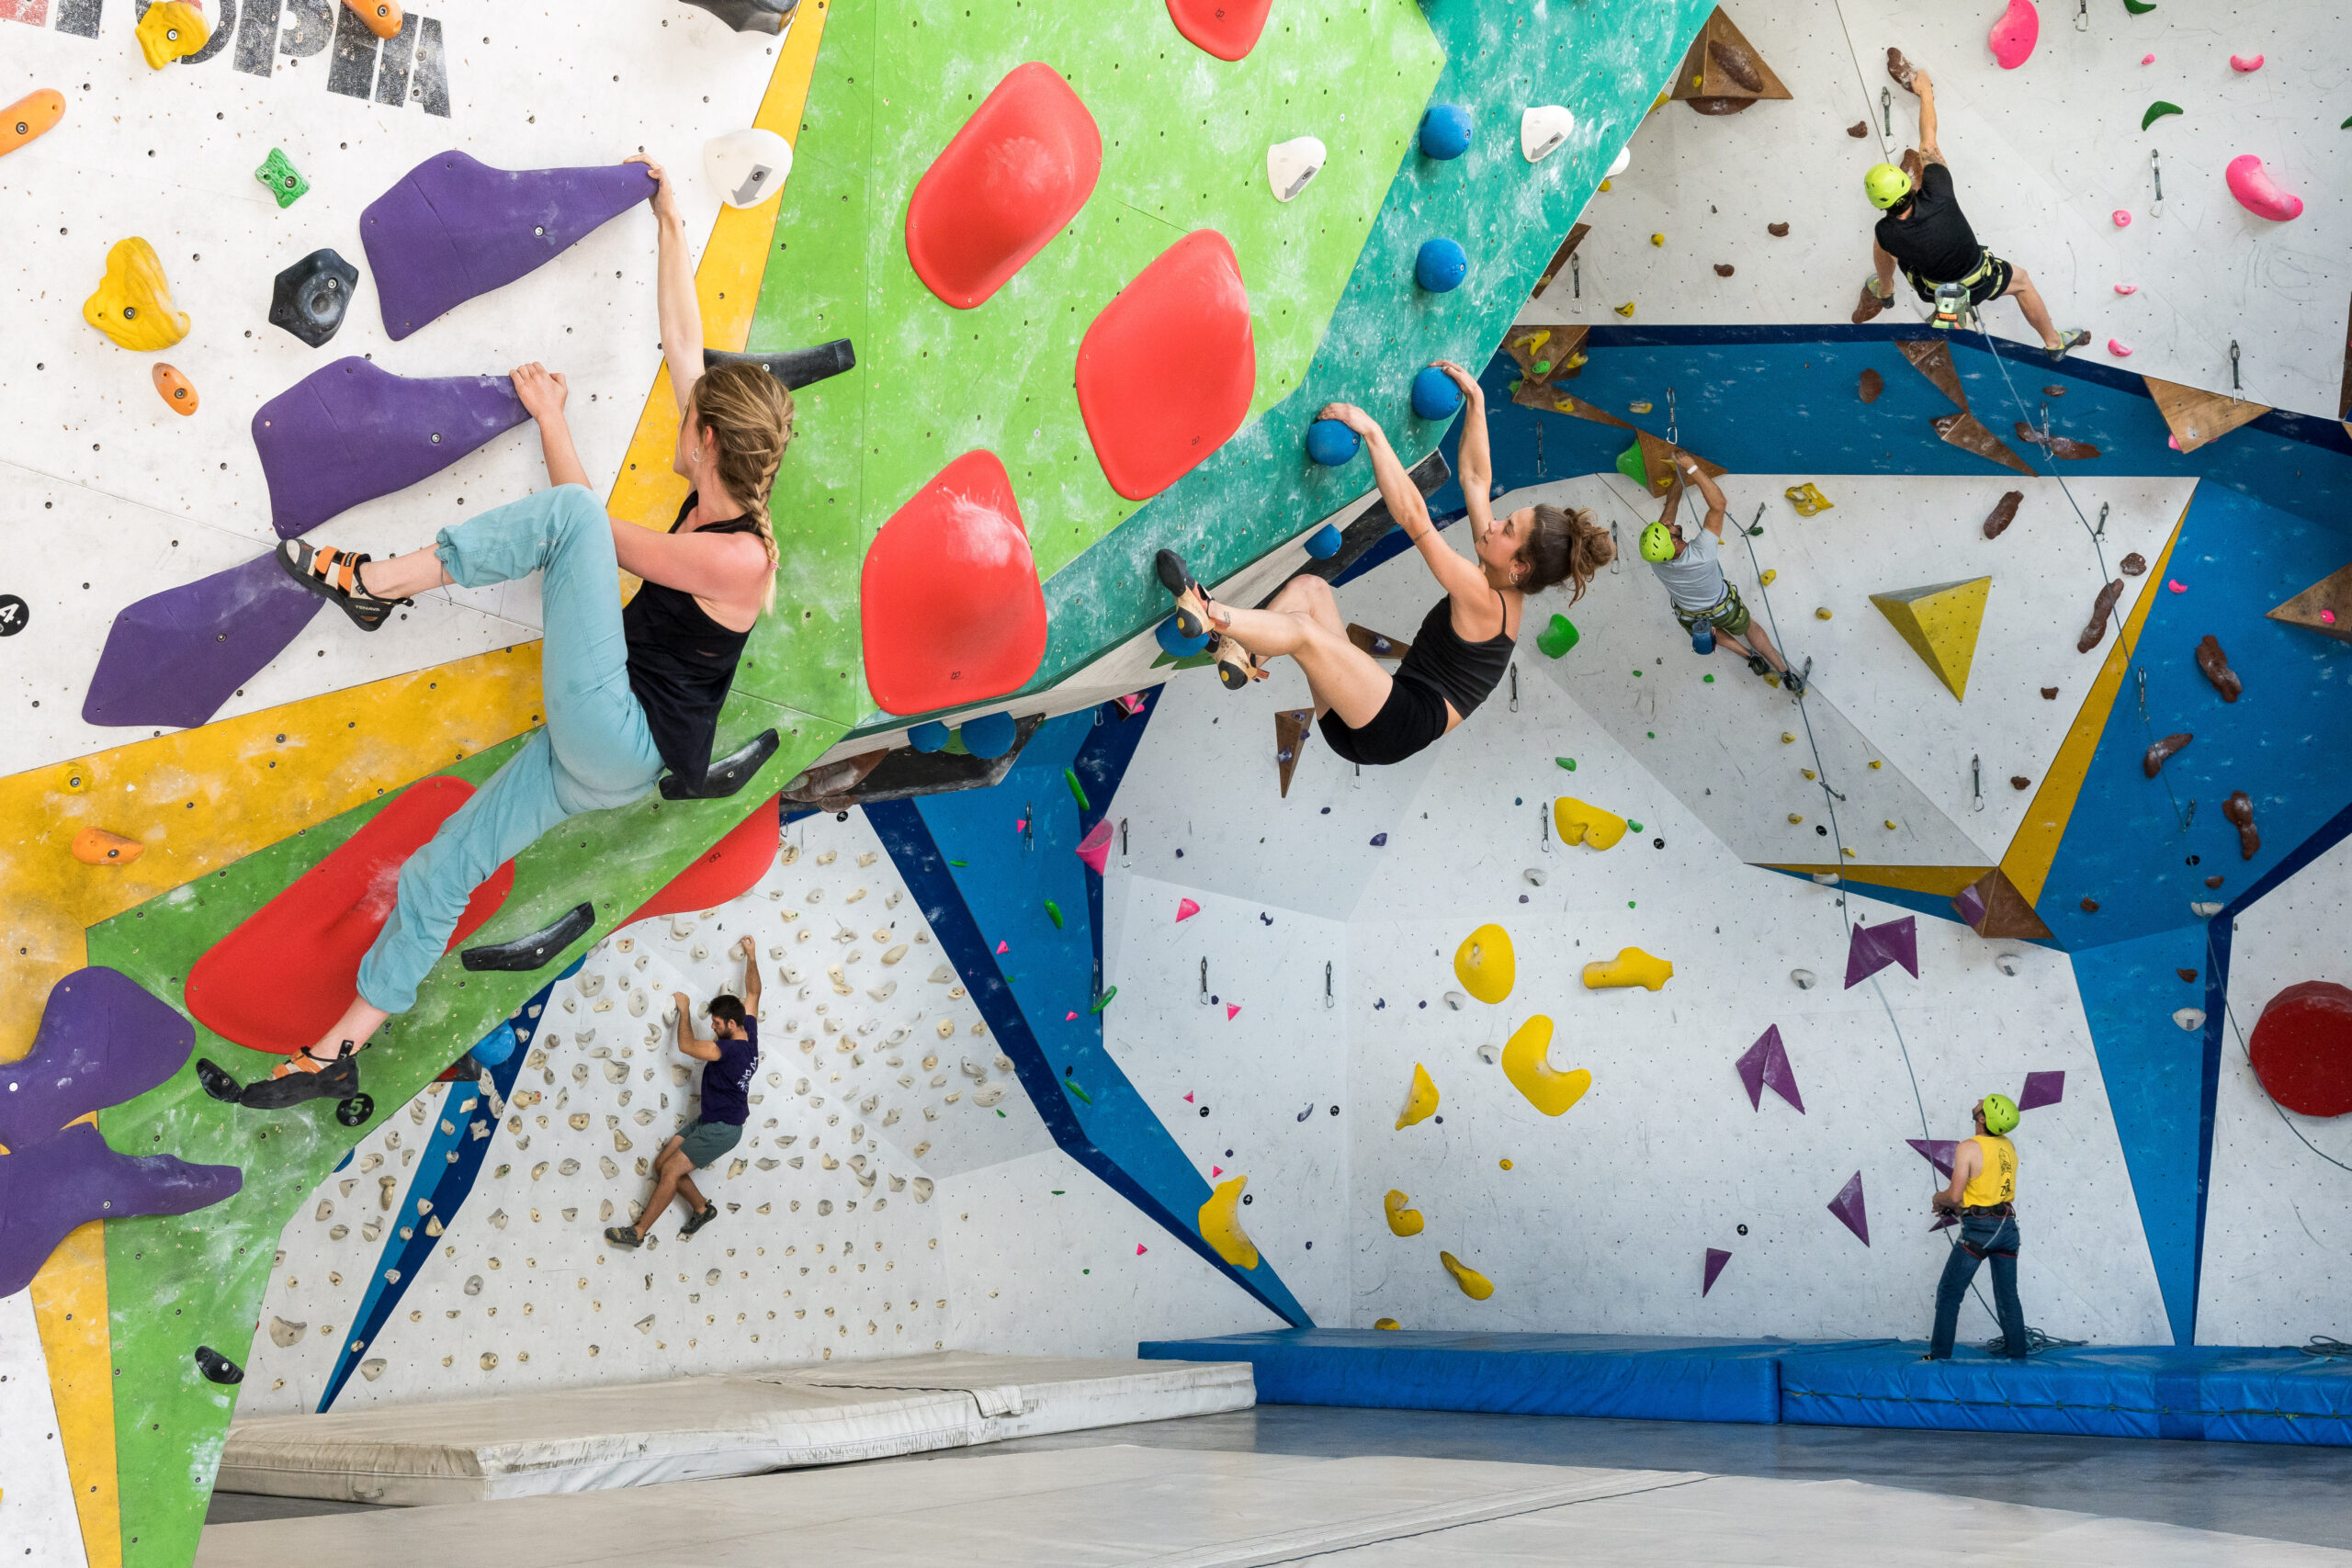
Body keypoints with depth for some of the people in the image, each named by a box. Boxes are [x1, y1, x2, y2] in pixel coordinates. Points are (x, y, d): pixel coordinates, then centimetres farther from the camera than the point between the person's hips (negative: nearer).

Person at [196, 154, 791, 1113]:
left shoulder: (738, 558, -18)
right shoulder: (716, 501, 6)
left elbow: (595, 528, -8)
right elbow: (682, 343, 12)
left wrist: (550, 421, 2)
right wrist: (671, 226, 15)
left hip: (619, 737, -9)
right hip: (598, 760, 9)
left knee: (563, 516, -20)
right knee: (442, 868, 9)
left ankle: (374, 583, -13)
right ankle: (338, 1052, 15)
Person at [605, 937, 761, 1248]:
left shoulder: (731, 1049, -26)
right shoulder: (749, 1034, 0)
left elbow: (686, 1045, -26)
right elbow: (752, 993, 14)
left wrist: (684, 1009, -13)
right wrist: (751, 957, 19)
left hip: (721, 1129, -10)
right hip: (709, 1121, 10)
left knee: (671, 1170, -13)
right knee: (663, 1163, 7)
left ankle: (638, 1231, -10)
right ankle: (702, 1208, 19)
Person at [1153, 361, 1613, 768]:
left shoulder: (1485, 602, -12)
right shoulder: (1502, 591, 13)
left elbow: (1413, 518, -19)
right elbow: (1476, 479, 22)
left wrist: (1371, 431, -17)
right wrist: (1475, 400, 21)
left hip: (1399, 723, -10)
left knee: (1305, 631, -29)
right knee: (1310, 588, 2)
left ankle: (1204, 612, -24)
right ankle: (1242, 655, -18)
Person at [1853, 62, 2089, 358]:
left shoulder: (1887, 233, -35)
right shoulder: (1937, 197, -37)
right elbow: (1928, 142, -21)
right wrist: (1925, 92, -7)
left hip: (1933, 289, 1)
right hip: (1978, 283, -1)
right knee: (2021, 280, 31)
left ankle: (1884, 290, 50)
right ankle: (2053, 342, 47)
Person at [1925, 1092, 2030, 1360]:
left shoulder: (1969, 1148, -16)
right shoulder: (2008, 1146, 6)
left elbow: (1954, 1196, -19)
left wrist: (1938, 1197, 4)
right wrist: (1954, 1205, 19)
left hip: (1979, 1228, -6)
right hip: (2007, 1226, 6)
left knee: (1949, 1293, 4)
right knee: (2008, 1296, 13)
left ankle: (1940, 1355, 3)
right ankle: (2017, 1354, 14)